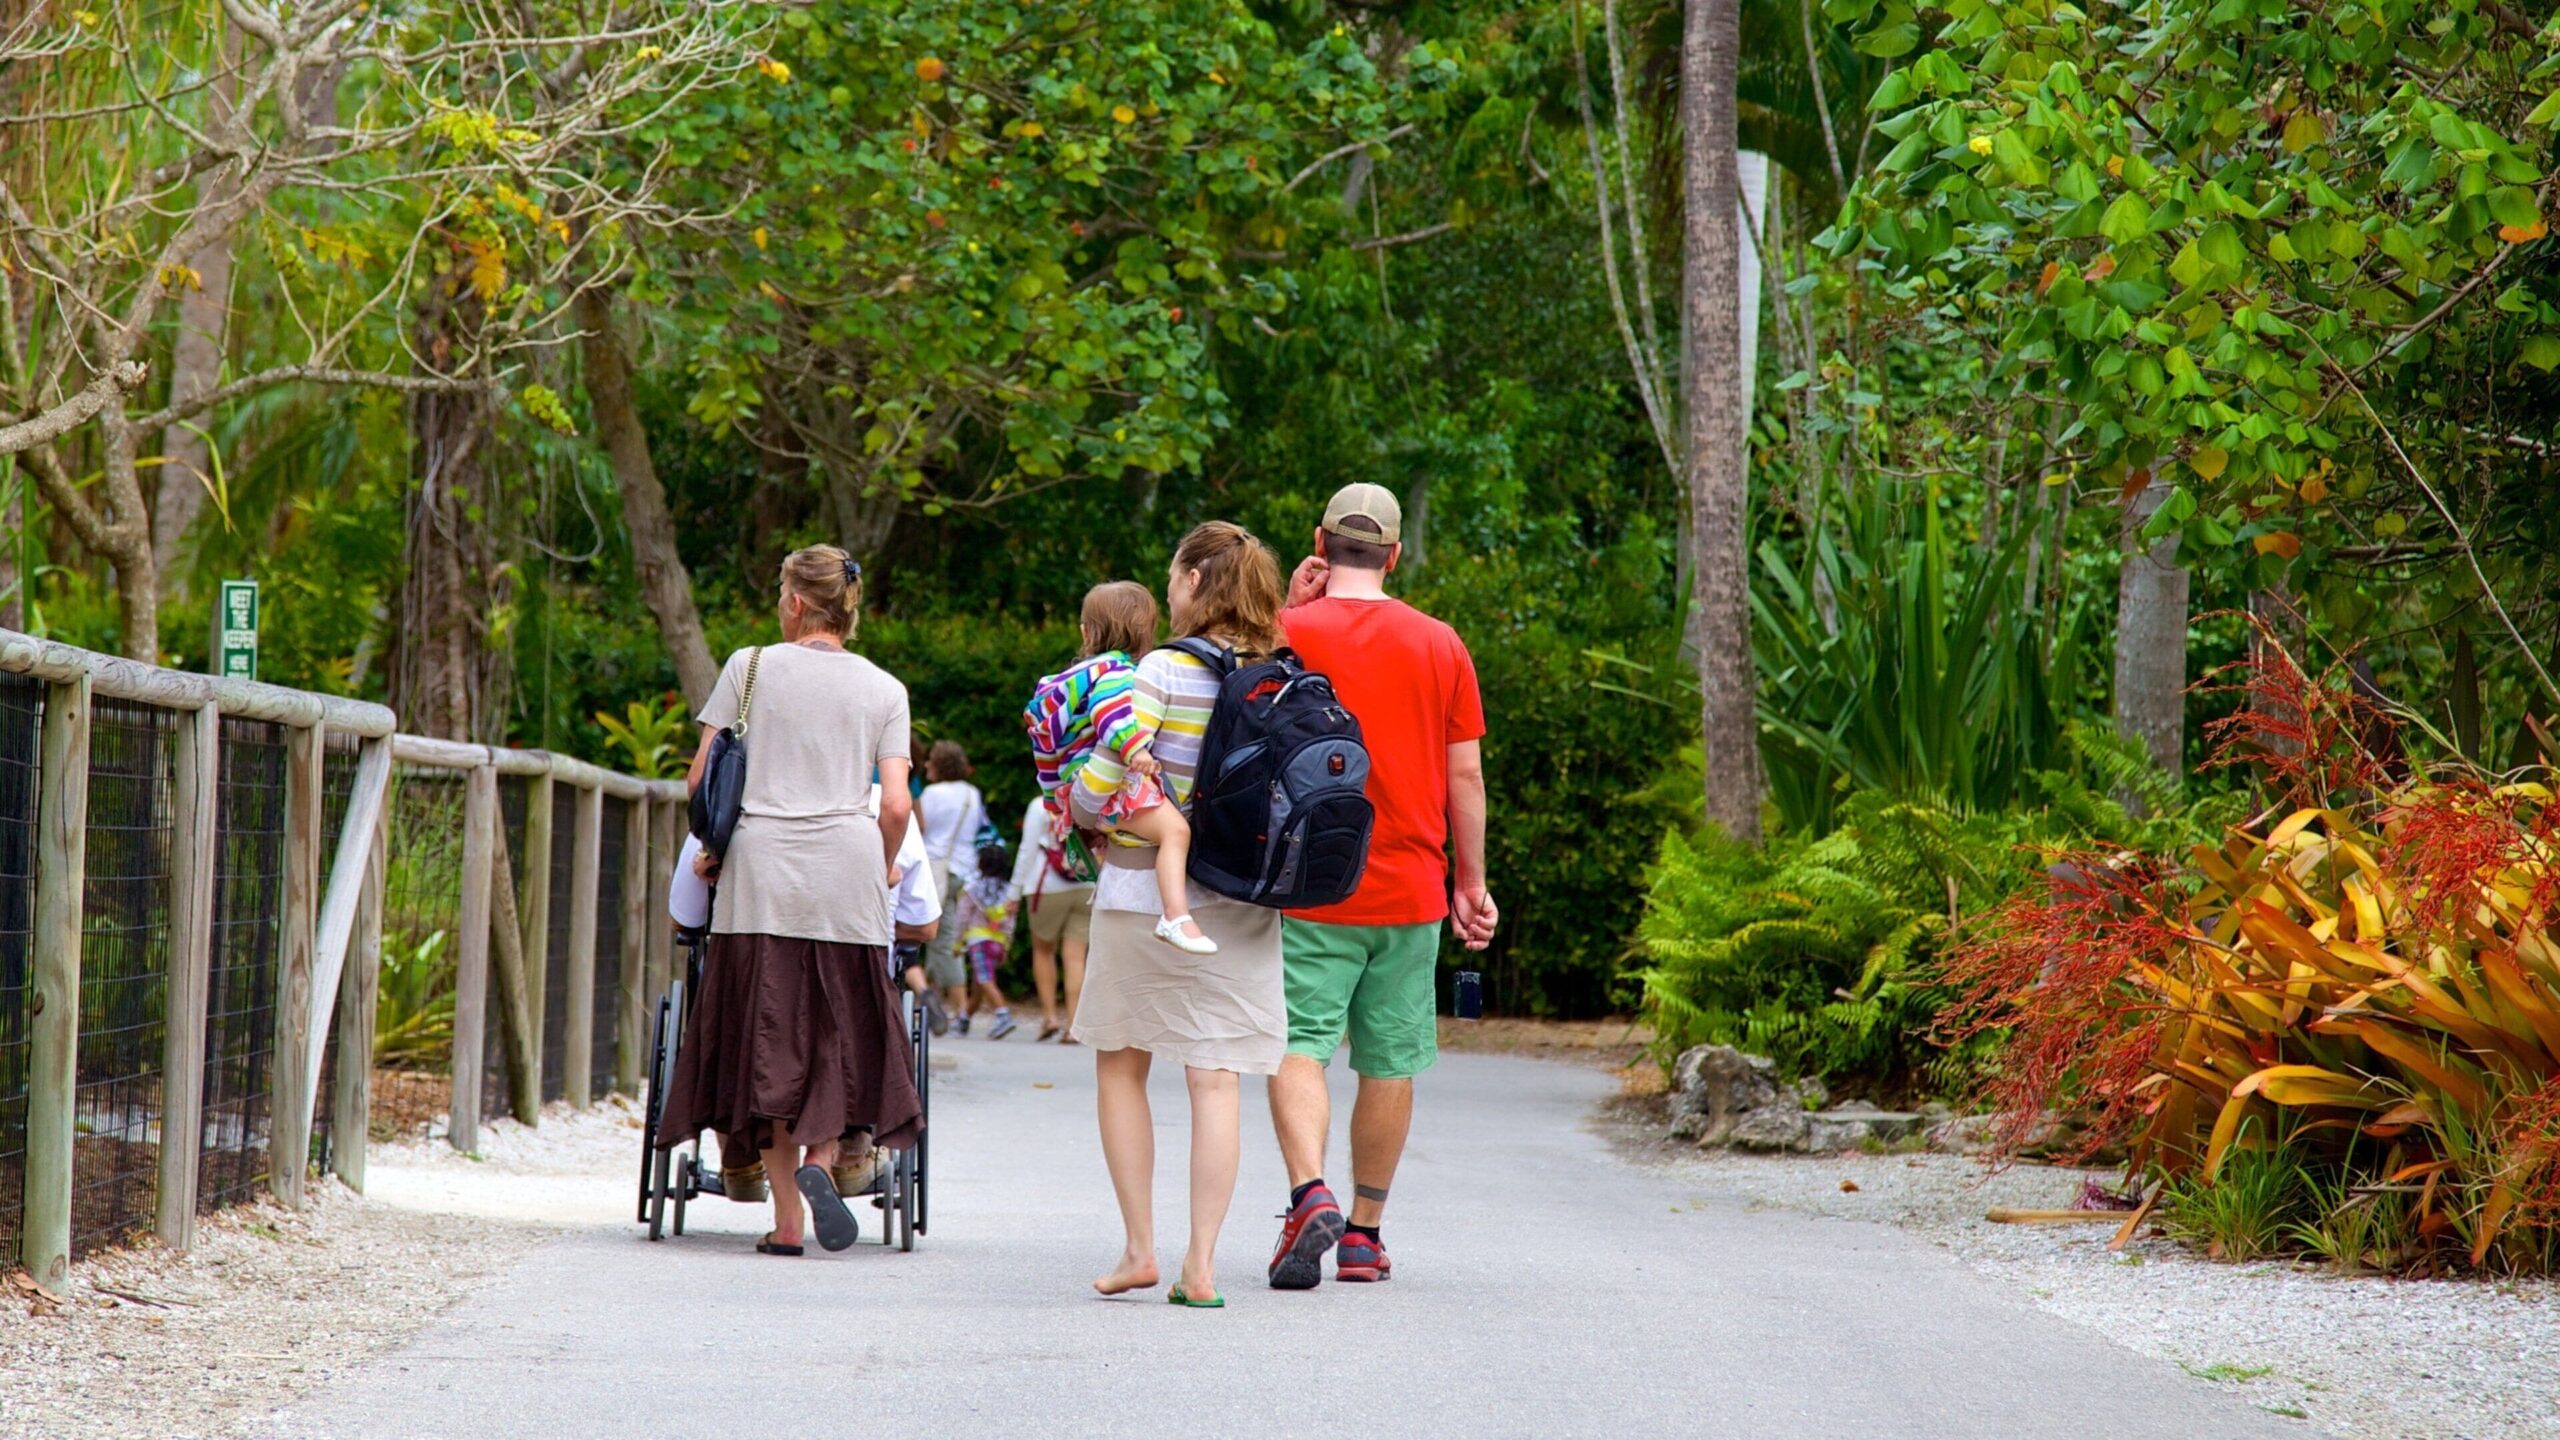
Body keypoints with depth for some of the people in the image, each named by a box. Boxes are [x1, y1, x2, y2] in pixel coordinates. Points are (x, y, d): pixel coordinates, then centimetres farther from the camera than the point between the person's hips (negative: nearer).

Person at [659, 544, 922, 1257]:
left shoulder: (749, 668, 5)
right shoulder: (884, 689, 8)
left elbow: (701, 778, 5)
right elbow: (896, 805, 2)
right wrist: (882, 869, 21)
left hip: (761, 863, 0)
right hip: (847, 875, 0)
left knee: (767, 1034, 4)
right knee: (840, 1033, 11)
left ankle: (787, 1217, 1)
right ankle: (820, 1158, -15)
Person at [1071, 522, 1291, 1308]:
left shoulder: (1166, 669, -11)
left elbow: (1103, 779, -15)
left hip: (1145, 886, -3)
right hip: (1241, 900, 3)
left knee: (1121, 1065, 13)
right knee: (1215, 1079, 2)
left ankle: (1139, 1247, 10)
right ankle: (1201, 1263, -2)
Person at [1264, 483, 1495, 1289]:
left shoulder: (1290, 633, -5)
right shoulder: (1440, 645, 3)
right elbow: (1465, 775, 4)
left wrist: (1286, 612, 6)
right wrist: (1470, 883, 13)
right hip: (1409, 891, 2)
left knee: (1298, 1045, -3)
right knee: (1389, 1064, 9)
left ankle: (1310, 1194, -25)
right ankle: (1363, 1234, 15)